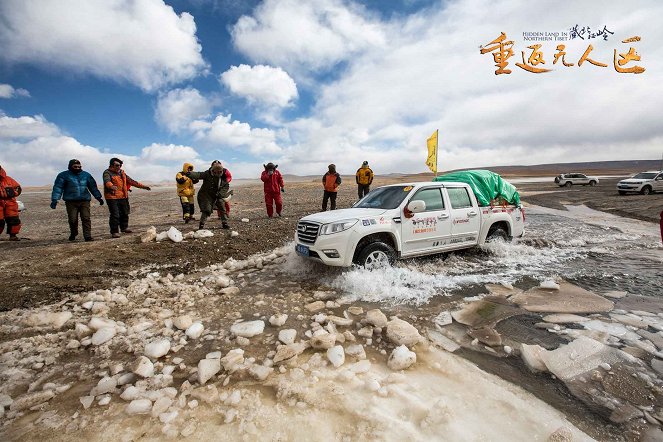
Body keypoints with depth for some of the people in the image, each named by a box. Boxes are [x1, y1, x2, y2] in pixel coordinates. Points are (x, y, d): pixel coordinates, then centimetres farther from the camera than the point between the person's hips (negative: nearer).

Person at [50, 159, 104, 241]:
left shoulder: (86, 175, 13)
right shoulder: (63, 175, 4)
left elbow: (93, 186, 18)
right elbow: (58, 187, -2)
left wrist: (98, 197, 13)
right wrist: (55, 200, -11)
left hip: (85, 201, 1)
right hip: (71, 202, -1)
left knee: (86, 218, -7)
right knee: (73, 219, 4)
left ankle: (88, 236, -8)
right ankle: (73, 234, 27)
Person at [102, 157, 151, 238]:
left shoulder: (122, 173, 17)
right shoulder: (107, 173, -6)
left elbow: (131, 181, 23)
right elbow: (107, 181, -27)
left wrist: (142, 186, 19)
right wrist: (111, 186, -49)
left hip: (123, 197, 7)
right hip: (112, 197, -7)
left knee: (125, 213, 15)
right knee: (115, 215, -8)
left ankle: (124, 227, 34)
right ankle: (114, 232, 1)